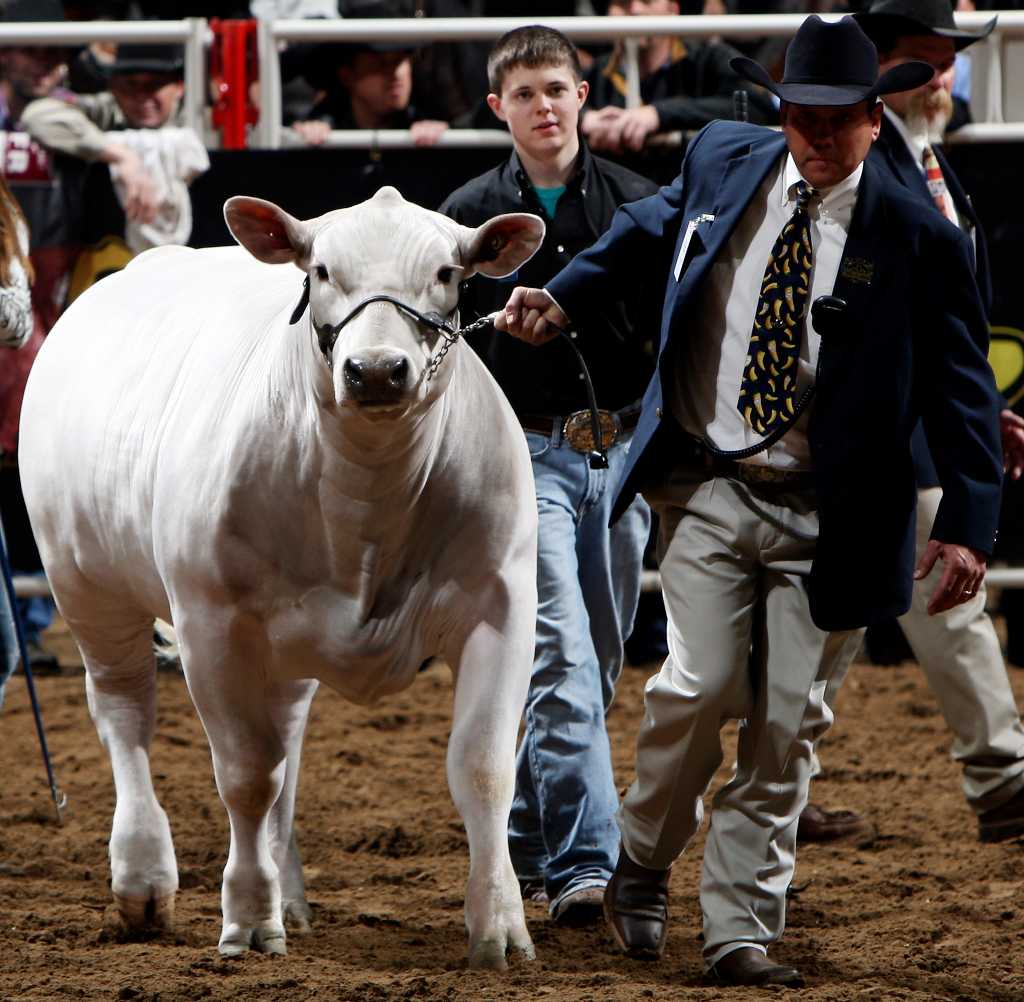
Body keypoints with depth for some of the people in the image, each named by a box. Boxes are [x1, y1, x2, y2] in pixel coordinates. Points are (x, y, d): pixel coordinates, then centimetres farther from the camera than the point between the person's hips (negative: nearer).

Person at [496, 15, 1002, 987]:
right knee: (700, 688, -12)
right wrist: (563, 298, 14)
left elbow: (963, 388, -2)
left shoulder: (918, 240, -5)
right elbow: (647, 230, 24)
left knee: (785, 725, 0)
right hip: (709, 487, 1)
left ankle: (739, 933, 10)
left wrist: (966, 524, -8)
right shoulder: (721, 161, 3)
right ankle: (641, 867, 14)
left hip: (827, 519, -1)